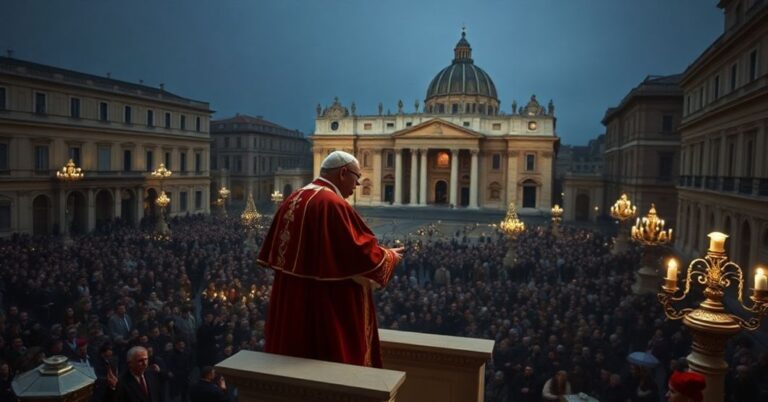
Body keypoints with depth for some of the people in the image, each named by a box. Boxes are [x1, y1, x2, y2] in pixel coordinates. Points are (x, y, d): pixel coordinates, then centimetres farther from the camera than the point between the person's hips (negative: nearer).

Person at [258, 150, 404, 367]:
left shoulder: (293, 200, 7)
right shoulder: (334, 205, -19)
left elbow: (274, 251, 14)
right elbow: (364, 253, -18)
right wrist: (390, 256, 0)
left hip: (291, 303, 9)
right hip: (329, 307, -8)